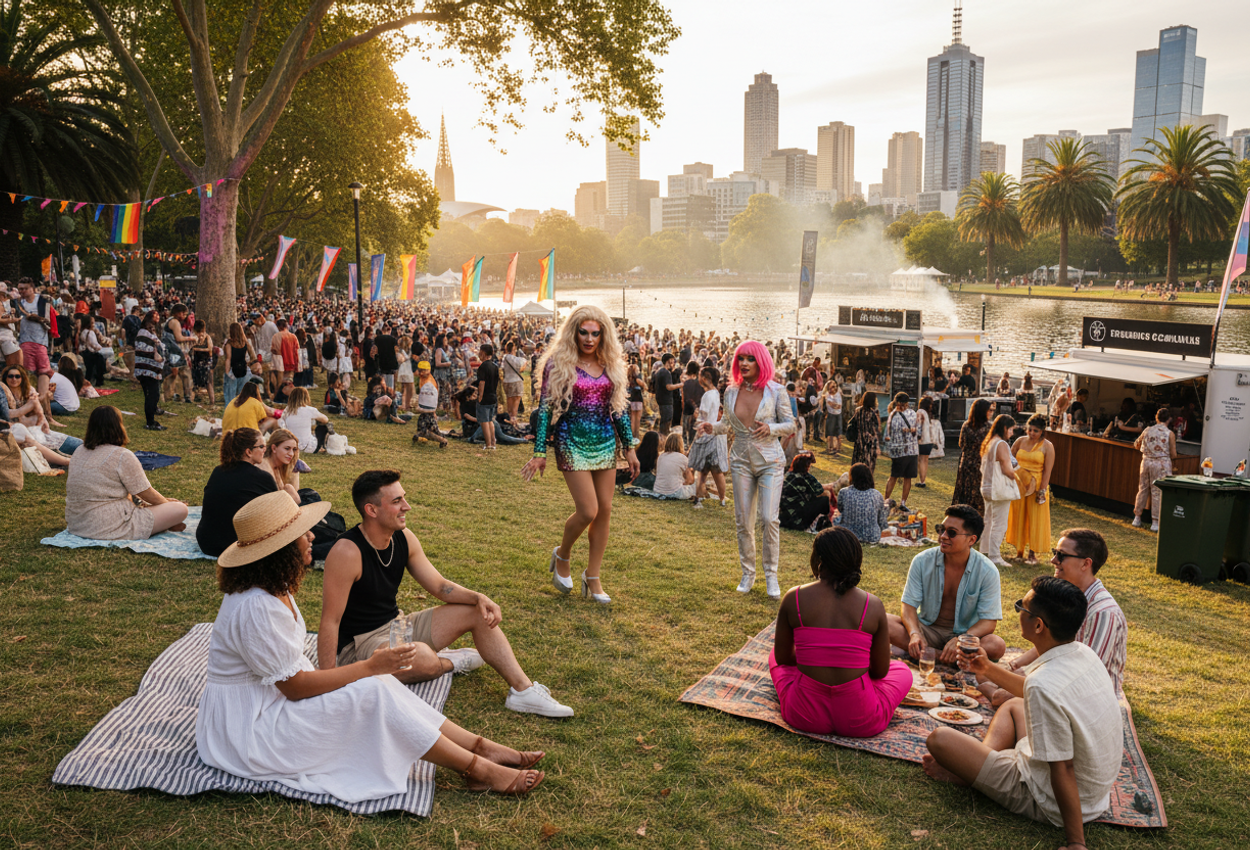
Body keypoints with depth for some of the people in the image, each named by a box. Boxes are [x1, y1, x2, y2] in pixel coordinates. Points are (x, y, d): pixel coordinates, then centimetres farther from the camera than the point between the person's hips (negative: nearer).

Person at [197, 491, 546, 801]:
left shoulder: (273, 589, 4)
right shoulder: (255, 608, -28)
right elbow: (295, 686, -24)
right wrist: (369, 667, -17)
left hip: (273, 699, 9)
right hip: (247, 724, -9)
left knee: (379, 681, -6)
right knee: (373, 694, -20)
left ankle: (481, 747, -7)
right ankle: (479, 770, -14)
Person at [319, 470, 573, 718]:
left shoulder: (404, 538, -3)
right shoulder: (347, 552, -26)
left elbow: (439, 585, 6)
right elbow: (330, 621, -25)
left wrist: (479, 598, -13)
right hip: (357, 645, -8)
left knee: (480, 613, 2)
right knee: (421, 656, -37)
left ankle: (522, 690, 1)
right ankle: (450, 662, 1)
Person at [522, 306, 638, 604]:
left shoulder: (611, 365, 7)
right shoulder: (558, 363, -5)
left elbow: (618, 408, 13)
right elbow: (546, 408, -5)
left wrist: (629, 447, 11)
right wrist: (539, 452, -8)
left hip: (605, 443, 5)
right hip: (573, 444, -5)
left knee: (605, 511, 4)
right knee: (588, 511, -10)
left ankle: (593, 577, 16)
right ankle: (562, 555, 20)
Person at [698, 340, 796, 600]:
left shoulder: (775, 390, -7)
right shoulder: (731, 391, 2)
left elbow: (790, 425, -3)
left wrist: (770, 428, -22)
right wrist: (712, 427, -7)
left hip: (769, 461, -3)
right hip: (741, 461, 3)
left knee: (770, 518, -10)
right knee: (743, 521, 7)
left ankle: (771, 574, 8)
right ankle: (748, 573, 22)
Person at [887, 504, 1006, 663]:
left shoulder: (987, 571, -12)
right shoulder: (922, 561, -9)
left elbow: (989, 620, -13)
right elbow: (908, 604, -7)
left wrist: (960, 641, -32)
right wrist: (914, 634, -29)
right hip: (926, 628, 2)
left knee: (997, 646, -32)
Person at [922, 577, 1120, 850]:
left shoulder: (1043, 686, -34)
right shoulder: (1085, 654, -6)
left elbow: (1061, 770, -28)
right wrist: (988, 669, 19)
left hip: (1051, 803, -8)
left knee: (939, 739, -8)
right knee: (1013, 706, 28)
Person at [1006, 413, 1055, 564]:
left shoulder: (1047, 446, -7)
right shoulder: (1020, 441, 4)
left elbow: (1047, 470, -9)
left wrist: (1042, 491, -14)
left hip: (1037, 486, -4)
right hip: (1019, 485, 4)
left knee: (1035, 519, 2)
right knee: (1017, 517, 9)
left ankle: (1032, 554, 10)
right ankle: (1019, 550, 20)